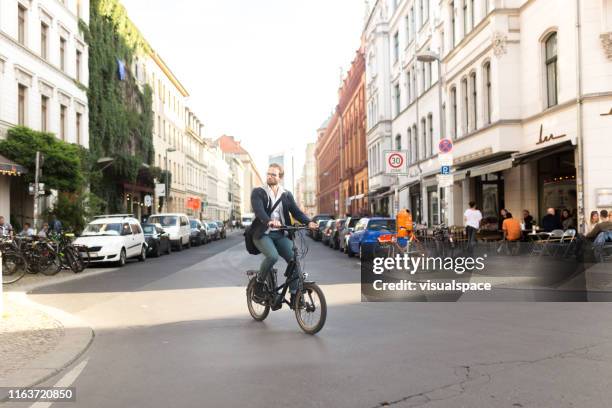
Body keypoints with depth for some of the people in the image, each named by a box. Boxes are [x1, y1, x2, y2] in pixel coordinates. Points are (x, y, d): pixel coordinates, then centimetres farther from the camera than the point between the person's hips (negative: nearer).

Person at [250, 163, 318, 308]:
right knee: (272, 256, -30)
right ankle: (259, 282, -3)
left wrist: (308, 222, -21)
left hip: (280, 234, 4)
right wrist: (269, 221, -40)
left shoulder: (287, 195, 12)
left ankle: (294, 295, -2)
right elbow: (258, 210, -18)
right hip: (263, 233, -3)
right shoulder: (258, 192, 0)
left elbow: (296, 211, 0)